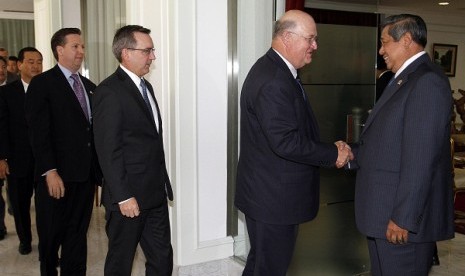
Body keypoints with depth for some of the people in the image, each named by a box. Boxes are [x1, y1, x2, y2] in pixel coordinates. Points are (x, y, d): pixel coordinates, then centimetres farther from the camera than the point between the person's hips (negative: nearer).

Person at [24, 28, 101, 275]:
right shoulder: (42, 84, -5)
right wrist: (49, 172, -17)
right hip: (57, 176, -5)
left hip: (86, 174, 5)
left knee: (77, 235, 13)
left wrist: (99, 169, 6)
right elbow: (38, 132, -11)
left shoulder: (89, 86, 13)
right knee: (51, 236, 11)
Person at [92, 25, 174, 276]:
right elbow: (108, 150, -17)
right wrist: (123, 197, -18)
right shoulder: (109, 91, -14)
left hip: (156, 194, 8)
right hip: (129, 197, -8)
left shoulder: (145, 86, 13)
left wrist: (163, 184, 13)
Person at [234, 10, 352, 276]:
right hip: (273, 198, -10)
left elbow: (297, 128, 15)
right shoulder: (272, 81, -23)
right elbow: (286, 142, -27)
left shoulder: (276, 71, 11)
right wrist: (333, 154, -16)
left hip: (269, 194, 10)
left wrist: (329, 148, 4)